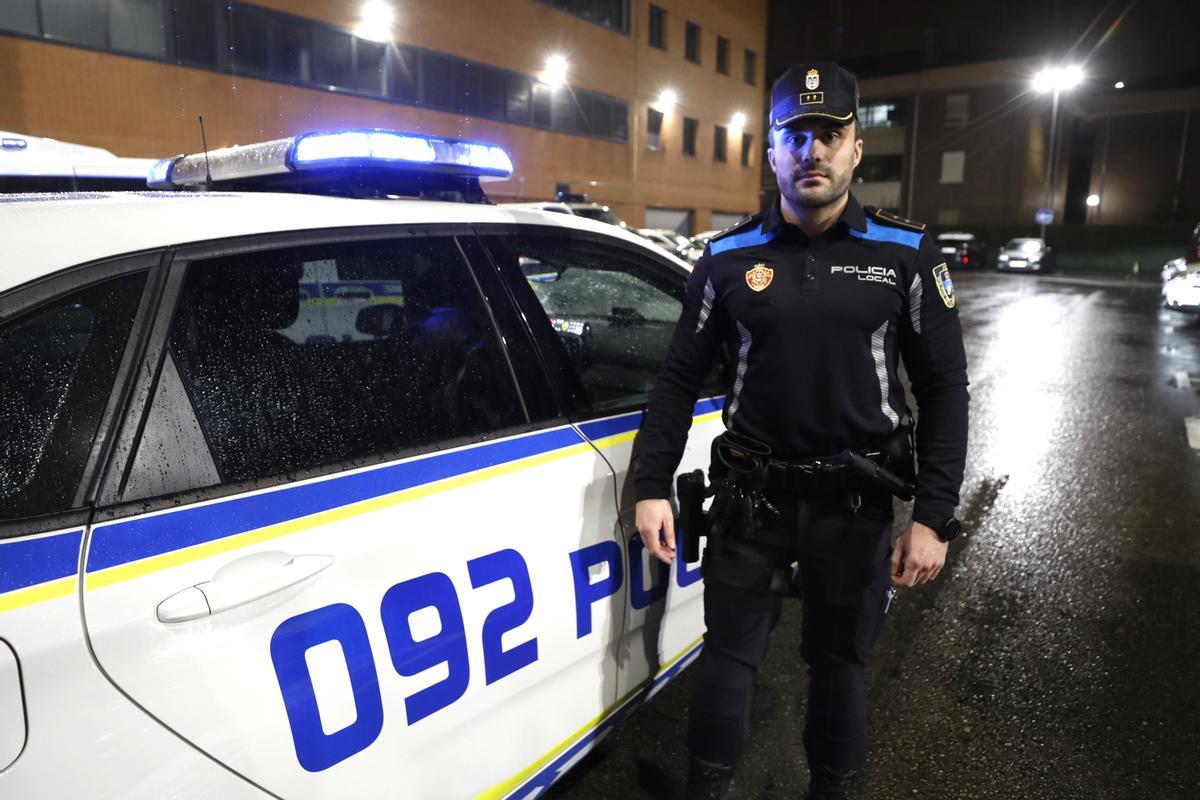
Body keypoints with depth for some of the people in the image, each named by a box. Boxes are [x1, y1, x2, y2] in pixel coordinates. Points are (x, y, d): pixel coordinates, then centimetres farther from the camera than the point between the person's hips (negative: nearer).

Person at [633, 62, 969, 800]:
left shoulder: (905, 255, -2)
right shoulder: (730, 257, -1)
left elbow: (944, 388, -1)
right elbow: (680, 378, 2)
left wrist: (934, 517, -7)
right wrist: (653, 487, -3)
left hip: (854, 503, 0)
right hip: (754, 496, 0)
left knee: (840, 663, 16)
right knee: (728, 657, 11)